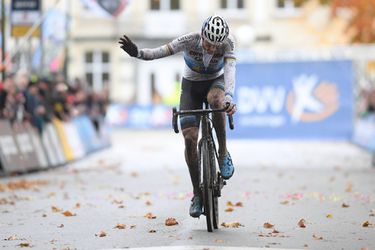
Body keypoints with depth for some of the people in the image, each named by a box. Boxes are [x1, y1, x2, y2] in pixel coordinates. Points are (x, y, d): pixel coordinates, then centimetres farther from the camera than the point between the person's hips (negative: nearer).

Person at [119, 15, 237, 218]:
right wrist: (137, 52, -56)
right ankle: (197, 194, -2)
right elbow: (159, 52, -36)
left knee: (215, 100, -39)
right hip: (191, 86, 0)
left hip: (215, 82, 0)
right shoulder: (189, 40, -28)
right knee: (189, 138, -14)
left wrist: (229, 98, -57)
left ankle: (223, 154, -20)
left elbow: (229, 71, -40)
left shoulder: (228, 43, -27)